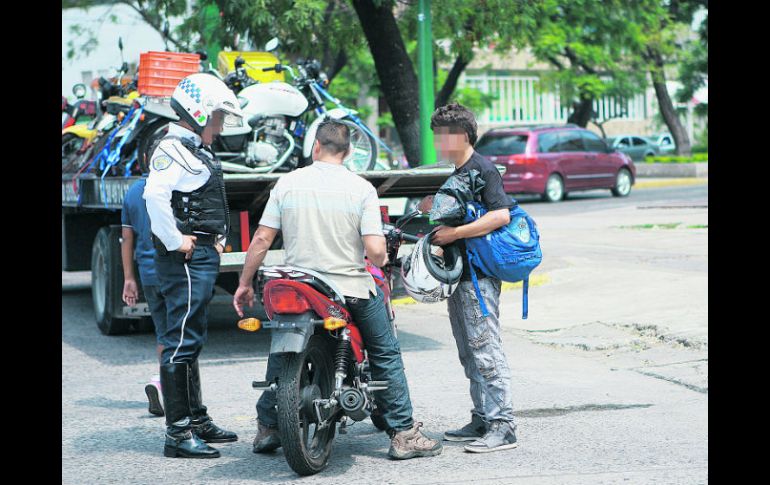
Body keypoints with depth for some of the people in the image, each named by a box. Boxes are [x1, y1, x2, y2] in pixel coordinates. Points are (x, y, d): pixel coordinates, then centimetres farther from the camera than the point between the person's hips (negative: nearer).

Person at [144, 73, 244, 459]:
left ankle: (196, 420, 27)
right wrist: (175, 241, -24)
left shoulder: (198, 151, 20)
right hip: (185, 259, -11)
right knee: (181, 342, -9)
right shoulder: (173, 148, -13)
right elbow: (155, 195, -29)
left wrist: (217, 240, 18)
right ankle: (177, 433, -7)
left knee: (191, 341, 17)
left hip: (203, 256, 11)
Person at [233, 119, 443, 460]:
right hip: (353, 288, -2)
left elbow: (262, 239, -3)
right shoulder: (361, 189, -8)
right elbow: (375, 249, -15)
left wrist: (245, 284, 8)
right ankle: (403, 434, 11)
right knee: (386, 356, 13)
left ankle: (267, 429, 26)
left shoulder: (287, 183, -2)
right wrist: (382, 262, 9)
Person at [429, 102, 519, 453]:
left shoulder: (483, 169, -10)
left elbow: (501, 215, -22)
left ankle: (503, 426, -10)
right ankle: (482, 421, 18)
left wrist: (454, 233, -21)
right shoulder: (456, 174, 19)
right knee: (469, 354, 12)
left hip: (479, 275, -10)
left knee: (486, 351, -11)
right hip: (459, 275, 10)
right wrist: (437, 235, 15)